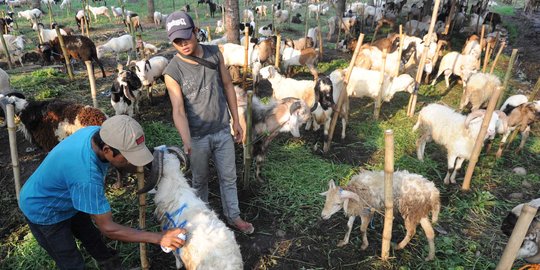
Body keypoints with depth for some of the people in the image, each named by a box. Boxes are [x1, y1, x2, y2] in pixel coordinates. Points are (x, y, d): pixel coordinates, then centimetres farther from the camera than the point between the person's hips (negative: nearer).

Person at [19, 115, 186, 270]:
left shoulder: (100, 133, -23)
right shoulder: (86, 176, -45)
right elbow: (108, 228, -34)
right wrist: (158, 238, -33)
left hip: (67, 200, 7)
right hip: (44, 212, -7)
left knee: (94, 240, 22)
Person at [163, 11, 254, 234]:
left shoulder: (214, 53, -6)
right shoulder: (172, 72, -16)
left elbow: (228, 86, 3)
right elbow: (178, 111, -19)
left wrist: (236, 121, 4)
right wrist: (186, 142, -34)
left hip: (223, 130, 3)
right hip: (198, 137, -2)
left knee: (229, 177, 15)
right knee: (200, 180, 17)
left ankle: (233, 216, 34)